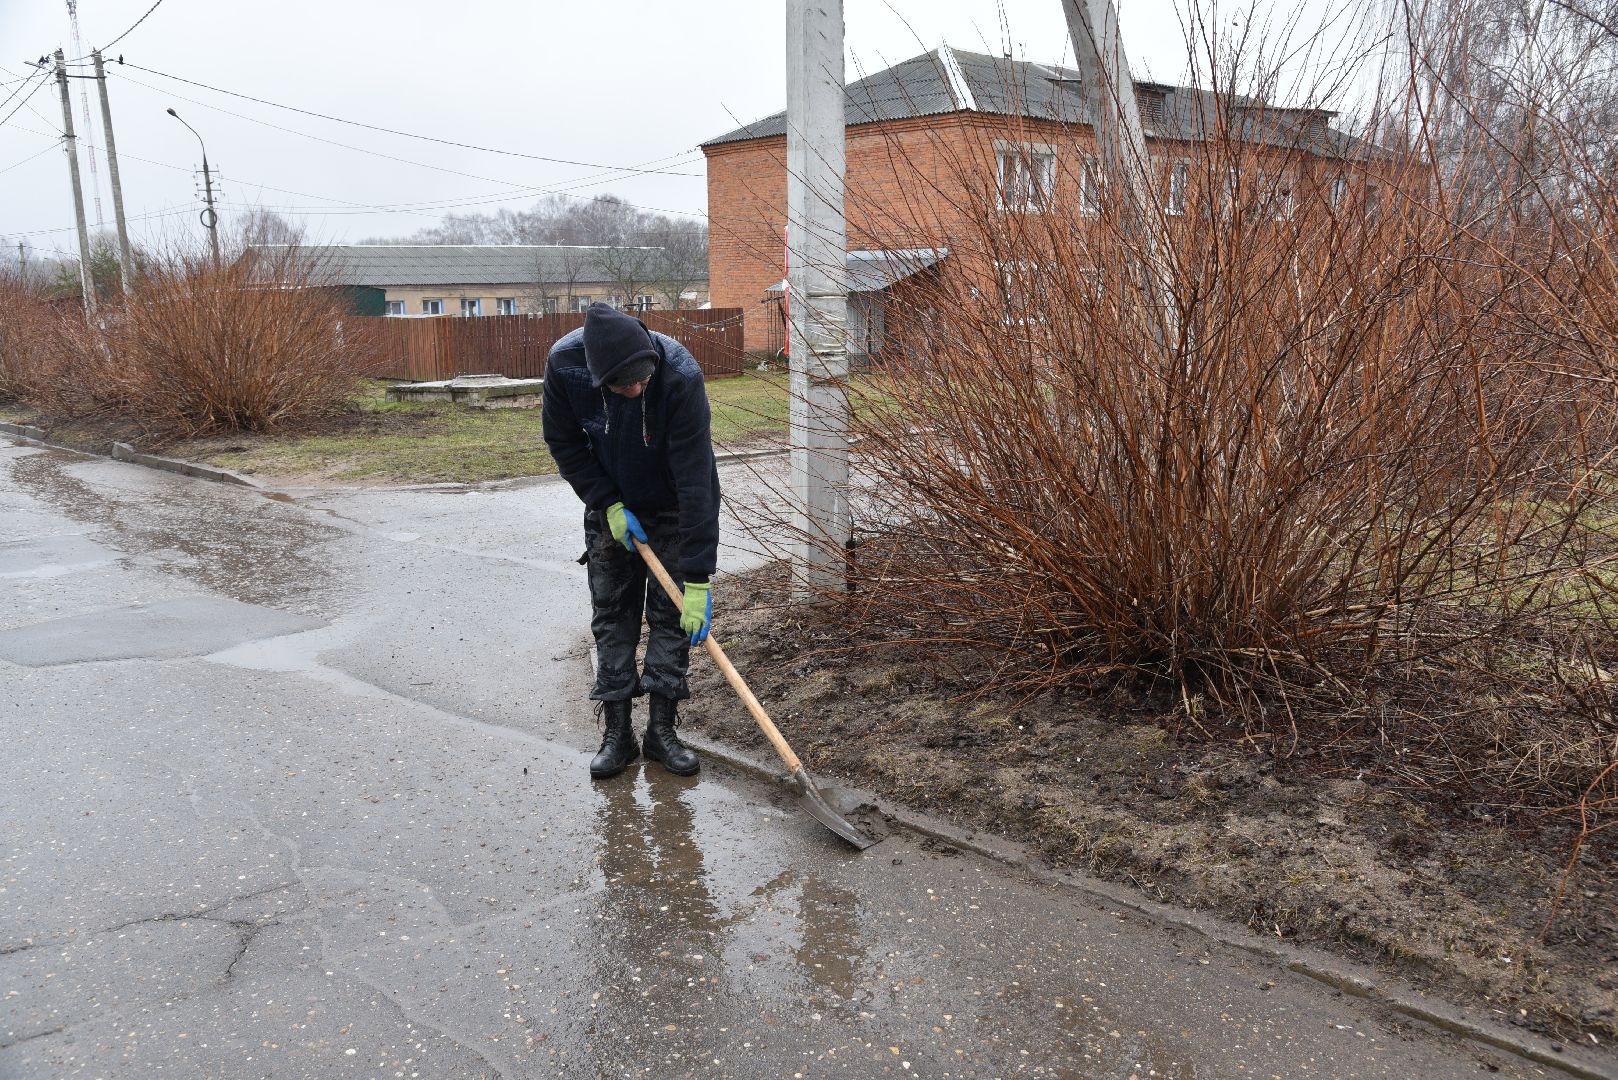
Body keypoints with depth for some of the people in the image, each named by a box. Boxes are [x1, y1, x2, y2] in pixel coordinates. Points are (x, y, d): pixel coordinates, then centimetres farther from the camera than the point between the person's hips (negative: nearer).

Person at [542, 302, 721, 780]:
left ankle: (661, 728, 12)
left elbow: (696, 479, -36)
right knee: (611, 614, 3)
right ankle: (617, 731, 13)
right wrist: (608, 504, -17)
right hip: (611, 506, 2)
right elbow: (563, 441, -9)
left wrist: (699, 579, -37)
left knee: (673, 613, 0)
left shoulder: (681, 376, -36)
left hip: (672, 508, -2)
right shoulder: (563, 363, -27)